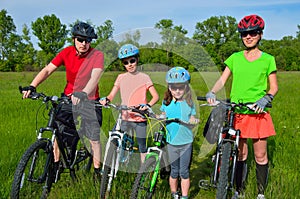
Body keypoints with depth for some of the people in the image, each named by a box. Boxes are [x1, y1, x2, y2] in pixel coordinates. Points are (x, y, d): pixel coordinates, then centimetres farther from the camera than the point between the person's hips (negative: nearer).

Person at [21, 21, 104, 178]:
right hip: (68, 97, 3)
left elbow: (95, 76, -31)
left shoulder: (97, 55, -15)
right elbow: (48, 69, -9)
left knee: (94, 139, -1)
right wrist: (31, 86, -24)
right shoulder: (67, 52, -6)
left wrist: (83, 93, -49)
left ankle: (97, 171, 17)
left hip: (89, 100, -3)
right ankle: (56, 164, 24)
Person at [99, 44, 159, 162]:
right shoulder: (121, 77, 7)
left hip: (140, 119, -2)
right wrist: (106, 99, -21)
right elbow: (112, 95, 3)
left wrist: (147, 105, -29)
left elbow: (155, 96, -8)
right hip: (125, 118, 3)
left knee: (142, 148, 6)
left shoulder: (144, 77, -1)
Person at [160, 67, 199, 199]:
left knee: (184, 172, 6)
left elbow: (191, 120, 1)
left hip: (186, 141, -1)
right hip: (172, 141, 1)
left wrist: (194, 121, -20)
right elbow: (163, 116, 9)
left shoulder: (189, 103, -2)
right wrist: (160, 117, -12)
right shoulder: (166, 102, 1)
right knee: (174, 171, 11)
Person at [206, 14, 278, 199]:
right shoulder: (235, 58, 8)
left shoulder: (268, 59, 4)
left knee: (260, 156, 4)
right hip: (236, 112, 1)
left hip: (257, 112, -1)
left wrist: (265, 99, -16)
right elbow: (222, 79, 1)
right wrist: (212, 92, -18)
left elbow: (274, 87, 4)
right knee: (240, 154, 10)